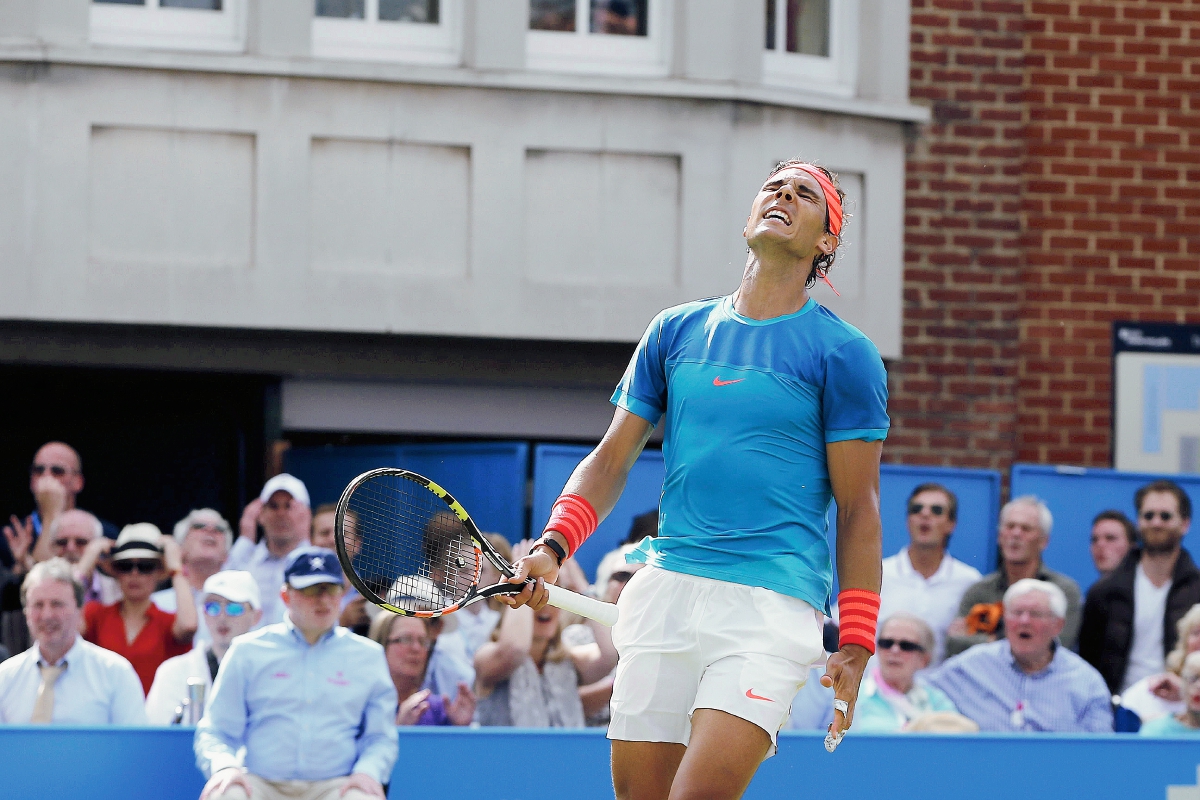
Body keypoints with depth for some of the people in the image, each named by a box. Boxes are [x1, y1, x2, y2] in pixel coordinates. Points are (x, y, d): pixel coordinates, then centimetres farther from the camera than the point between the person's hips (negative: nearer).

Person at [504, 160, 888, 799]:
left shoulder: (843, 354, 3)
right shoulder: (676, 331, 14)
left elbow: (858, 511, 1)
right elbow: (611, 460, 16)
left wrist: (855, 648, -5)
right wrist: (553, 547, -1)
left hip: (771, 603, -4)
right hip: (665, 594, 4)